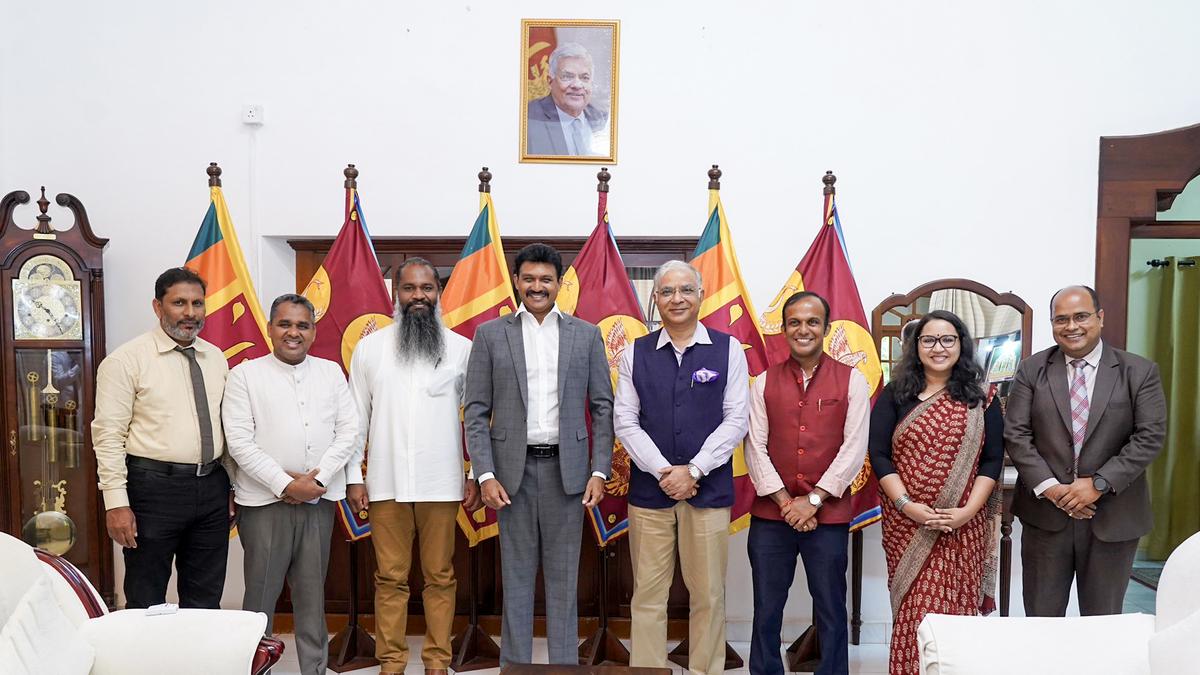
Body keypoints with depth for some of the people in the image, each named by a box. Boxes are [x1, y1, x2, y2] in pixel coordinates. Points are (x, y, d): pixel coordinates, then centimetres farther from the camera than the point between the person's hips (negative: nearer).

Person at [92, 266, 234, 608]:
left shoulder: (216, 358, 9)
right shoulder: (127, 359, -7)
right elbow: (108, 435, -10)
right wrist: (116, 503, -14)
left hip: (212, 488, 5)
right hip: (155, 487, -5)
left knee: (206, 600, 15)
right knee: (147, 602, 8)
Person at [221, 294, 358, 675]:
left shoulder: (331, 372, 9)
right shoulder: (245, 375, 0)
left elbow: (348, 431, 4)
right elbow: (239, 441, -7)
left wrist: (318, 478, -8)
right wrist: (285, 485, -13)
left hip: (319, 499, 3)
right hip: (265, 501, -2)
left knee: (312, 594, 10)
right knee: (261, 594, 4)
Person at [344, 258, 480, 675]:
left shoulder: (462, 349, 1)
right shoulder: (370, 347, 4)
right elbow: (357, 418, 7)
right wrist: (353, 476, 4)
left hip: (442, 484, 0)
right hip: (386, 483, 1)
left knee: (440, 577, 7)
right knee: (390, 578, 8)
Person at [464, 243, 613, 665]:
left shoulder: (586, 335, 5)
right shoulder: (490, 335, 3)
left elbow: (602, 408, 5)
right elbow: (476, 412, 2)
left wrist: (599, 471, -2)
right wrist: (485, 475, -6)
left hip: (566, 468, 0)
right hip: (513, 468, 0)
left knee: (563, 575, 8)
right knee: (516, 574, 9)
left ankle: (565, 662, 20)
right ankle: (514, 662, 21)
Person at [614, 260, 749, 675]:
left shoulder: (728, 350, 3)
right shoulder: (636, 354, 6)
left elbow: (736, 420, -1)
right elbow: (625, 422, 2)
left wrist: (693, 471, -10)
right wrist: (664, 472, -9)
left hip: (708, 490, -1)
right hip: (649, 490, 1)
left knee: (708, 595, 5)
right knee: (648, 595, 6)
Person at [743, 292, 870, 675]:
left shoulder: (851, 381, 1)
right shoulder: (764, 383, 5)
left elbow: (854, 448, -5)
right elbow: (755, 448, 0)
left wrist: (813, 500, -11)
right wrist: (786, 502, -9)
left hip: (829, 516, -1)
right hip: (770, 515, 2)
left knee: (831, 613, 8)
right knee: (766, 612, 9)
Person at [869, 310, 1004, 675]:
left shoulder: (982, 399, 5)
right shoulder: (895, 395, 3)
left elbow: (993, 459, 1)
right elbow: (878, 454, -1)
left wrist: (967, 511, -10)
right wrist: (907, 505, -12)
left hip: (964, 525, 0)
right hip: (906, 523, 0)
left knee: (957, 607, 3)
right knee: (913, 610, 3)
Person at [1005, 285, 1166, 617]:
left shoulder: (1140, 372, 0)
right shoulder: (1031, 370, 2)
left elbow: (1150, 436, -6)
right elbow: (1016, 434, -3)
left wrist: (1099, 484, -15)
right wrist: (1050, 487, -14)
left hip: (1113, 516, 0)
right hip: (1045, 512, 1)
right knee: (1041, 616, 10)